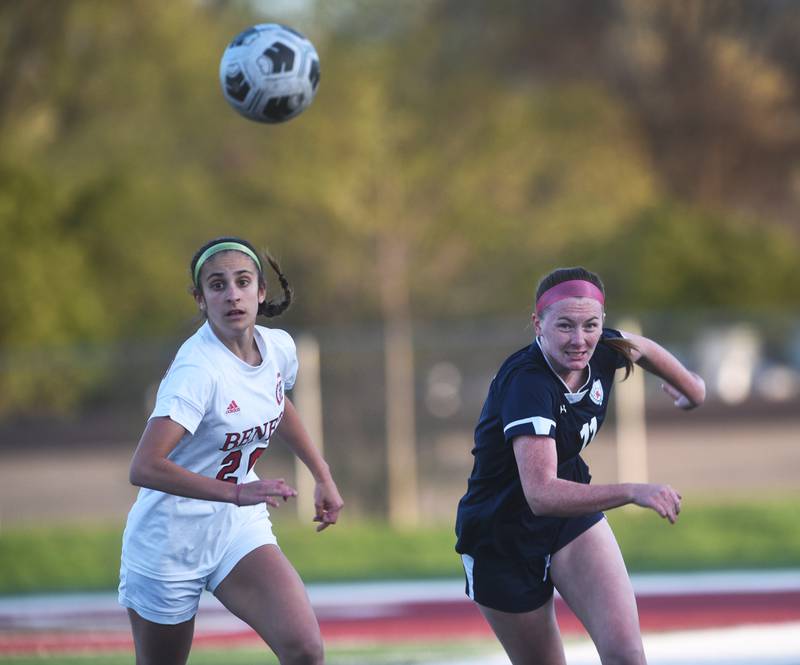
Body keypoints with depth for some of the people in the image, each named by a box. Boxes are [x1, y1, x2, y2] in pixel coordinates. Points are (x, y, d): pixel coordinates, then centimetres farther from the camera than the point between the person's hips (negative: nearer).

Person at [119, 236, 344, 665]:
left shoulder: (278, 347, -3)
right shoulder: (198, 369, -25)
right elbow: (144, 468, -37)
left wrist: (323, 477, 21)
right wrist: (235, 493, -42)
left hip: (239, 531, 5)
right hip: (170, 540, -5)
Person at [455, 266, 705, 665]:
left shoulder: (601, 351, -12)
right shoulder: (526, 383, -32)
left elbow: (639, 348, 16)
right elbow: (540, 494, -43)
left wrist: (690, 386, 32)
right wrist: (632, 492, -52)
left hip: (573, 518, 5)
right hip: (502, 539, -5)